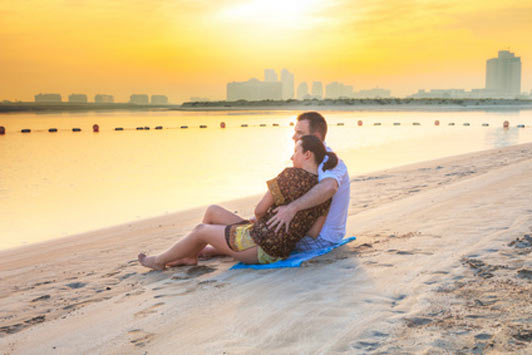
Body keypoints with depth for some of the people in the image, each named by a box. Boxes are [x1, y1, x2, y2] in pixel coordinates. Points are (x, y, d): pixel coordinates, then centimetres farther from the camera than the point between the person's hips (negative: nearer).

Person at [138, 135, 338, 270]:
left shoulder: (291, 175, -21)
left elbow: (260, 209, -14)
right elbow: (314, 233, 1)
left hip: (256, 244, -8)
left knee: (200, 230, 15)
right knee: (212, 212, 21)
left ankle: (160, 260, 37)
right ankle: (190, 255, 37)